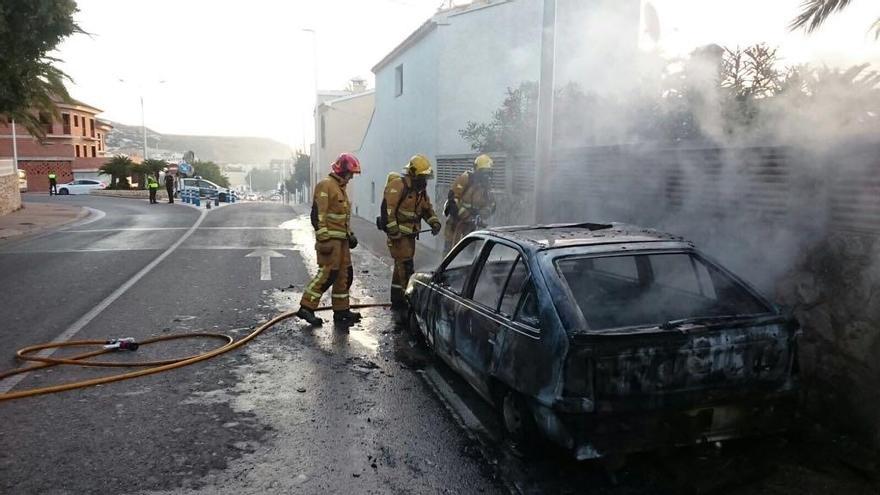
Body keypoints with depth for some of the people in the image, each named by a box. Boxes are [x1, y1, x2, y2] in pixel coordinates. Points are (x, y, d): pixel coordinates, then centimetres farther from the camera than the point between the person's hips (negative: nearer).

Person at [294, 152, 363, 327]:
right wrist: (323, 239, -23)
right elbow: (318, 214, -19)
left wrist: (350, 234, 23)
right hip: (330, 239, -10)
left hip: (341, 239, 10)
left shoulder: (341, 187, 20)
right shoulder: (325, 185, -12)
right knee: (328, 273, -11)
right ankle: (306, 308, -2)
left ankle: (341, 310, 18)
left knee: (345, 274, 10)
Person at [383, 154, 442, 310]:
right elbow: (387, 207, -21)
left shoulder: (421, 189, 13)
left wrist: (434, 222, 5)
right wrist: (393, 229, -25)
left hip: (410, 234, 9)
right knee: (405, 266, -13)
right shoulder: (398, 185, -15)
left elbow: (427, 208, 22)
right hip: (398, 233, -9)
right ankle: (401, 299, -8)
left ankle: (397, 300, 23)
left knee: (401, 266, 14)